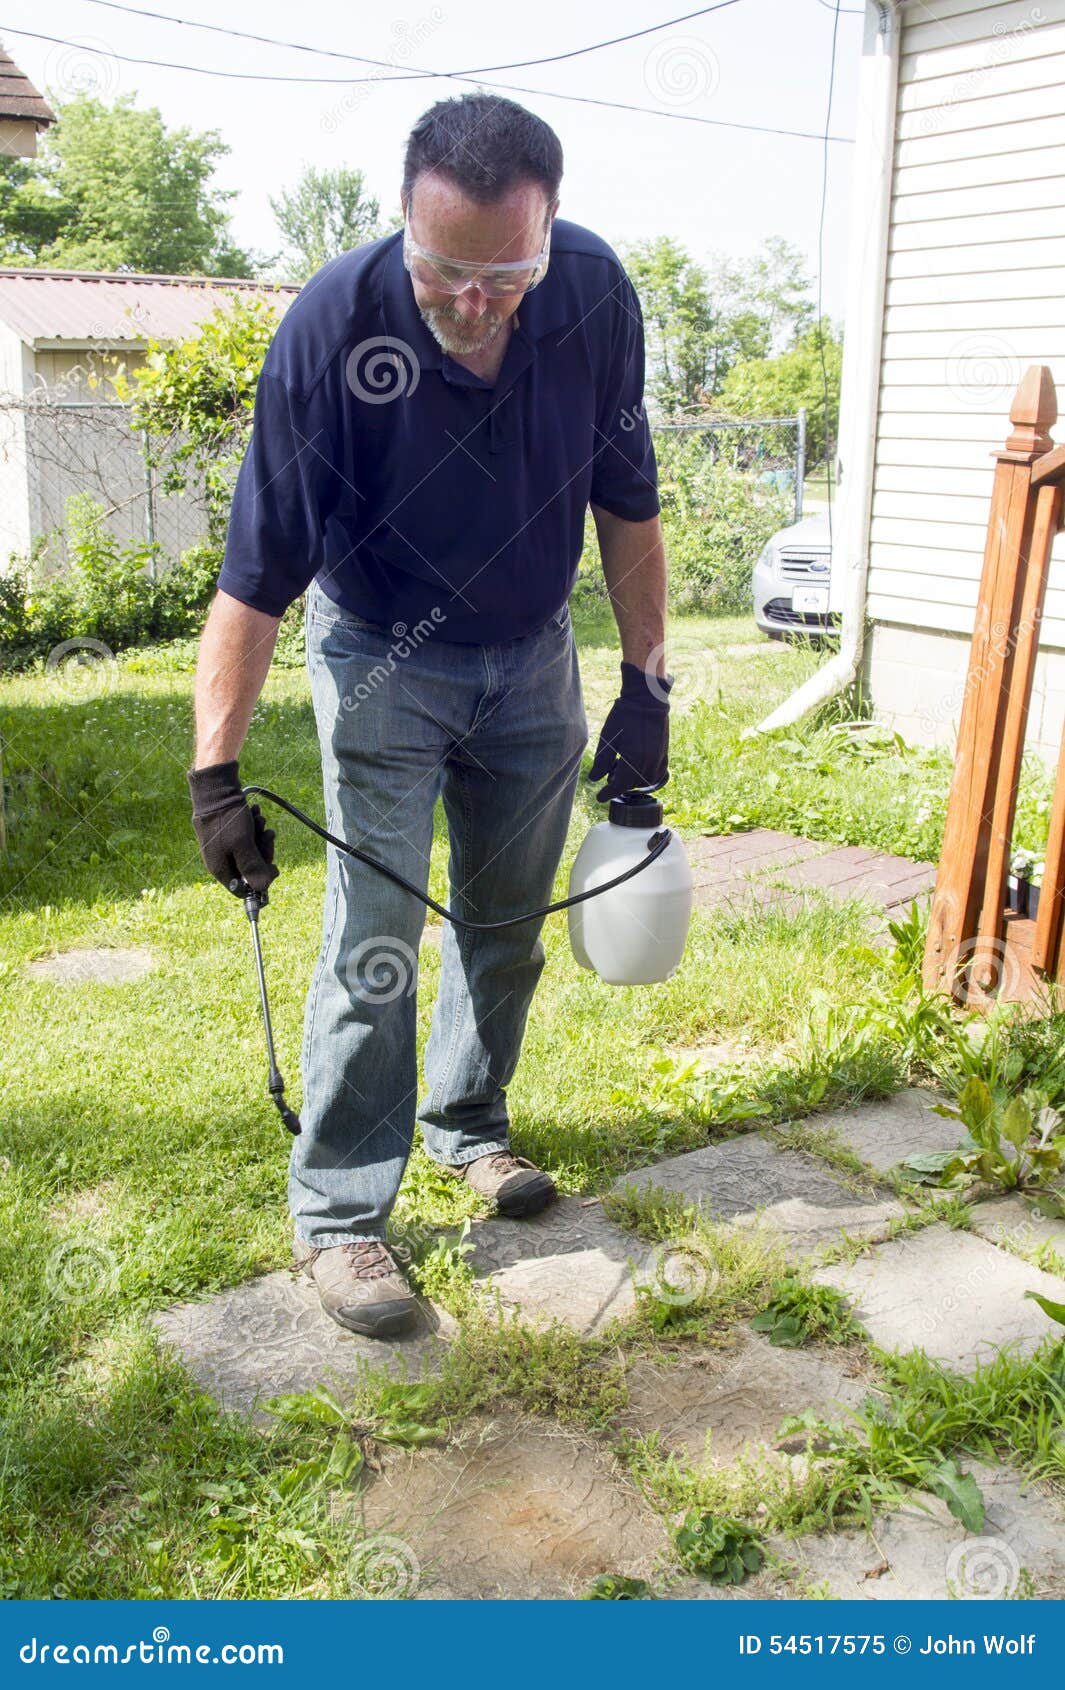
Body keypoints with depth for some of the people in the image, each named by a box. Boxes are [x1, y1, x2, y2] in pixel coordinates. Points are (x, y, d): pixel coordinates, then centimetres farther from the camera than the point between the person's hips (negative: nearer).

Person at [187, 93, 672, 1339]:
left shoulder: (596, 295, -17)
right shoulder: (331, 327, -27)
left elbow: (626, 506, -4)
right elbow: (257, 575, -23)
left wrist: (646, 689, -3)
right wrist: (214, 773, -26)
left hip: (530, 658, 4)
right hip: (384, 663, -3)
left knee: (508, 924, 11)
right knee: (376, 940, -8)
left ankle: (467, 1126, 34)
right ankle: (338, 1215, 5)